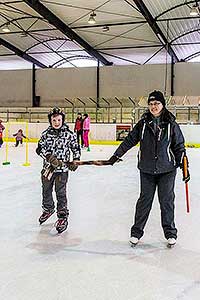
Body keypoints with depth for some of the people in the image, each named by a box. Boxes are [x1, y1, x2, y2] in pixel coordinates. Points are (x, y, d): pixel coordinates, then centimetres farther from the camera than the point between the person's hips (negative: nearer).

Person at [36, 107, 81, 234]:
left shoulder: (69, 134, -5)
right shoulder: (46, 134, 1)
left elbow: (76, 148, 4)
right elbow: (40, 148, -3)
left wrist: (76, 160, -9)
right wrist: (49, 156, -18)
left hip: (62, 169, -4)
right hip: (48, 167, 4)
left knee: (61, 193, -3)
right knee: (46, 191, 19)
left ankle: (63, 216, 11)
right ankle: (48, 209, 44)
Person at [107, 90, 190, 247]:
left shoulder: (171, 124, -3)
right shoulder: (143, 123, 1)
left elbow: (179, 147, 1)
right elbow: (130, 140, 8)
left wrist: (184, 168, -3)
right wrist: (116, 155, 7)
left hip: (167, 169, -1)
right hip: (147, 169, 1)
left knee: (167, 200, 6)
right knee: (145, 200, 7)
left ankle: (170, 232, 23)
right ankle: (136, 231, 20)